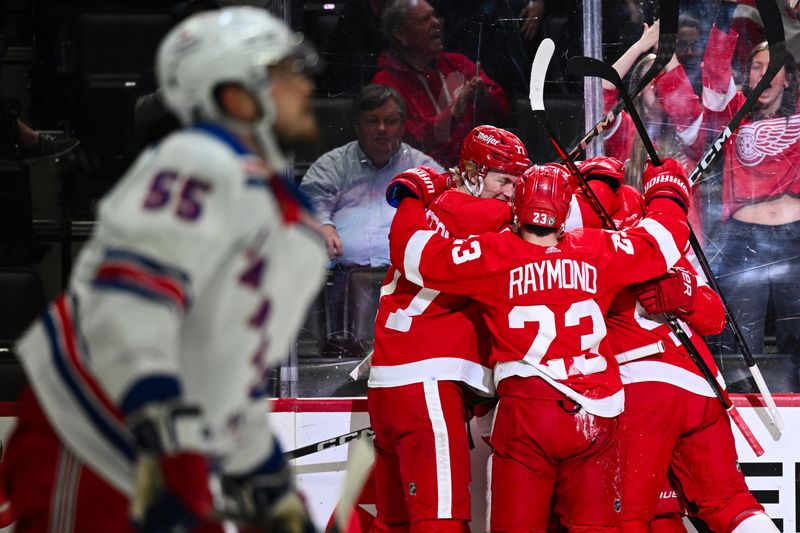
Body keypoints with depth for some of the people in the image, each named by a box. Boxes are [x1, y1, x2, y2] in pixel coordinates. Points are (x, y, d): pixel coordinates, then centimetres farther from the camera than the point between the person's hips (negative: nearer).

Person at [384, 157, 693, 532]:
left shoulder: (494, 255, -2)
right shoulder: (597, 252, 3)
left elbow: (413, 252, -2)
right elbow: (664, 238, 13)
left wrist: (412, 196, 17)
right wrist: (666, 192, 33)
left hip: (524, 416, -2)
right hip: (594, 416, 2)